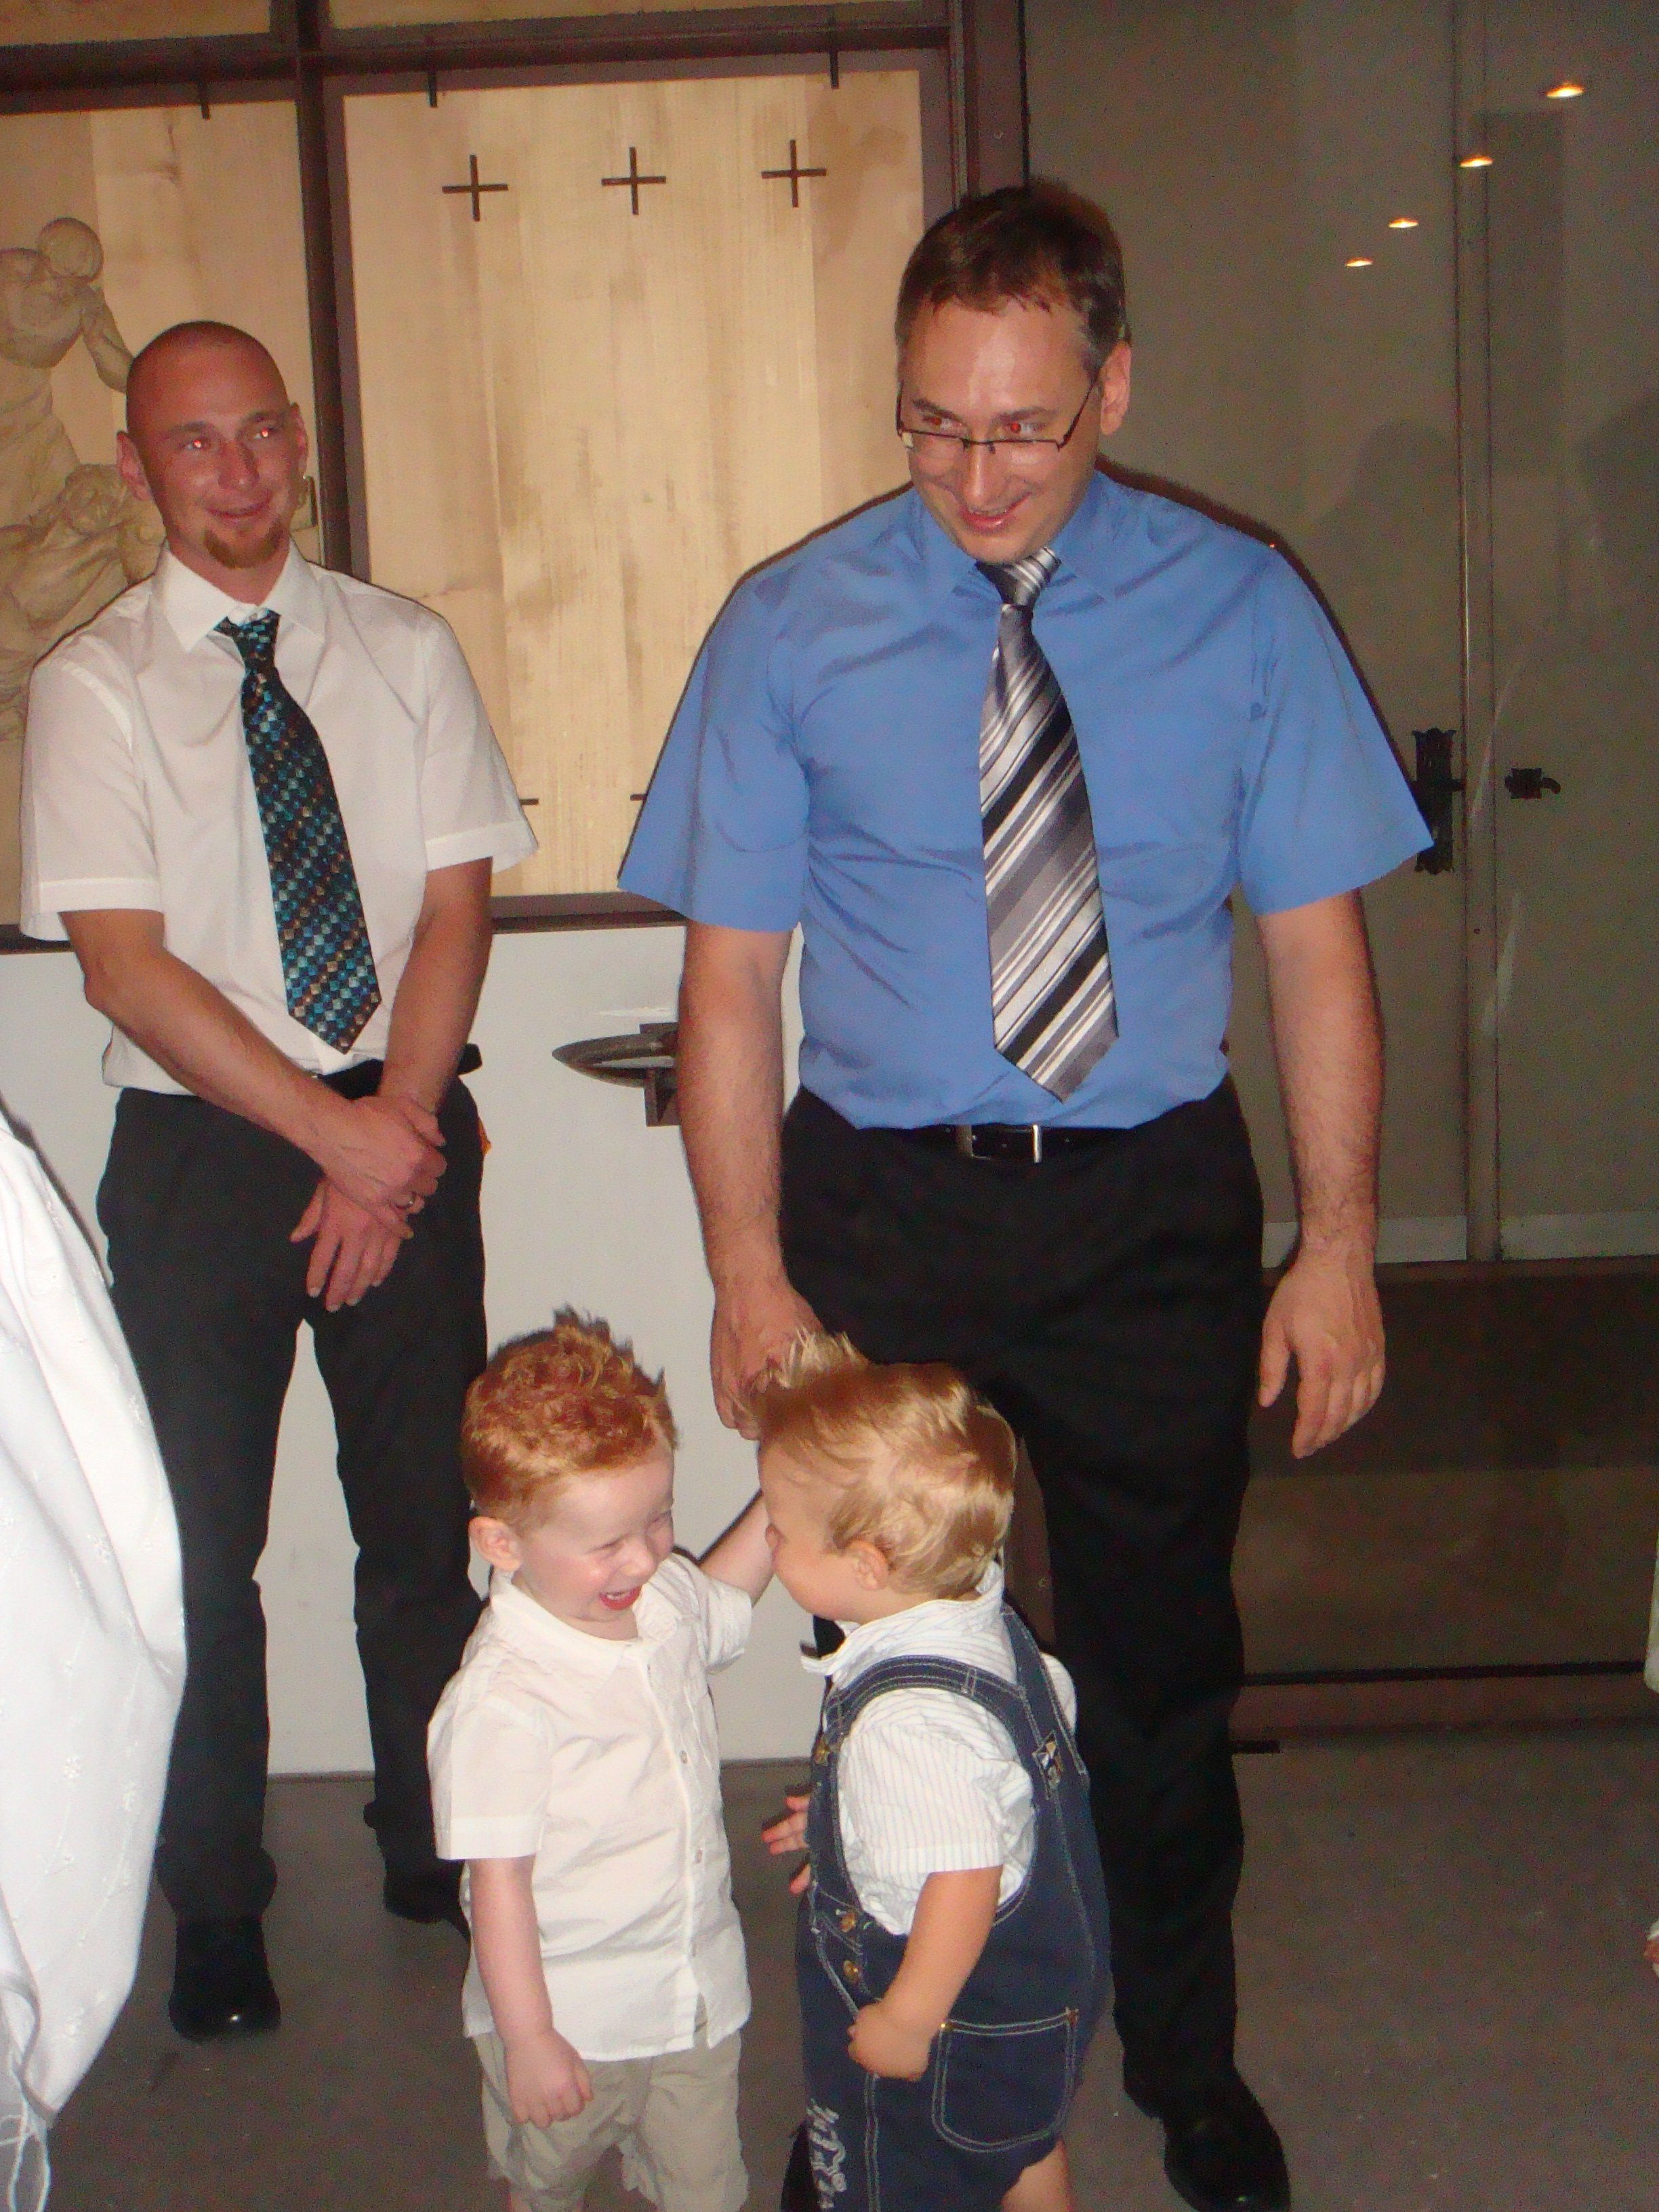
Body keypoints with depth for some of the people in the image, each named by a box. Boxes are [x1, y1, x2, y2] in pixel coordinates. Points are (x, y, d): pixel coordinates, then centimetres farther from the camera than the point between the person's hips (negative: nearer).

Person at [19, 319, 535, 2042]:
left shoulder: (403, 652, 5)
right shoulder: (93, 686, -2)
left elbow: (455, 906, 0)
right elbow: (127, 964, -9)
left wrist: (397, 1134, -11)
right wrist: (335, 1131, -14)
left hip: (404, 1129, 2)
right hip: (199, 1147, -2)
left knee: (430, 1515, 10)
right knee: (202, 1542, 5)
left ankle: (439, 1854, 30)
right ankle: (216, 1904, 24)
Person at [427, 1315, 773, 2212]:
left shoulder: (667, 1598, -6)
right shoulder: (500, 1700, -29)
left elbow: (721, 1602, 21)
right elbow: (497, 1879, -22)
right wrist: (528, 2037, -17)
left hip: (699, 1995, 5)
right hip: (571, 2018, -5)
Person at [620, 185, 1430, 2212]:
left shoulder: (1238, 612, -3)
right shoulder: (790, 632, -4)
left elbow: (1316, 944, -1)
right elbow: (731, 981, -4)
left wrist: (1338, 1245, -5)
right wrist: (748, 1273, -8)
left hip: (1155, 1205, 1)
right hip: (882, 1206, 0)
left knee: (1160, 1662, 15)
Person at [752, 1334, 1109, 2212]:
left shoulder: (908, 1719, -38)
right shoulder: (981, 1617, -9)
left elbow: (964, 1878, -35)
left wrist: (907, 2017, -20)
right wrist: (847, 1822, 12)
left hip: (956, 2018, -8)